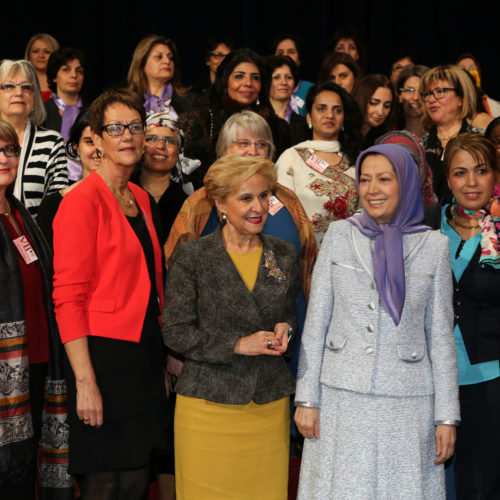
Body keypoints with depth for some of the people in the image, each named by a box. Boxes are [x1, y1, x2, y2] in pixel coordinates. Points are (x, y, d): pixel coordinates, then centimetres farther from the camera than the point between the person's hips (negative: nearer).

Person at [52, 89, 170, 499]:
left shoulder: (142, 200, 14)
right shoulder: (82, 201, -10)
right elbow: (67, 297, -14)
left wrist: (163, 355, 12)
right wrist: (85, 381, -19)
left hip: (145, 354, 8)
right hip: (105, 355, -8)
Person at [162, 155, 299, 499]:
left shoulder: (285, 255, 10)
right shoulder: (194, 256, -3)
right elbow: (176, 333, -6)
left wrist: (285, 329, -1)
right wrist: (239, 344, -14)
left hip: (270, 404, 4)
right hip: (208, 404, -3)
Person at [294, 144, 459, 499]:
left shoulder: (433, 246, 1)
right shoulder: (339, 235, 3)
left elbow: (441, 335, 4)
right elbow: (315, 322, 4)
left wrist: (447, 416, 1)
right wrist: (306, 399, 0)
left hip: (407, 402, 0)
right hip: (342, 399, 1)